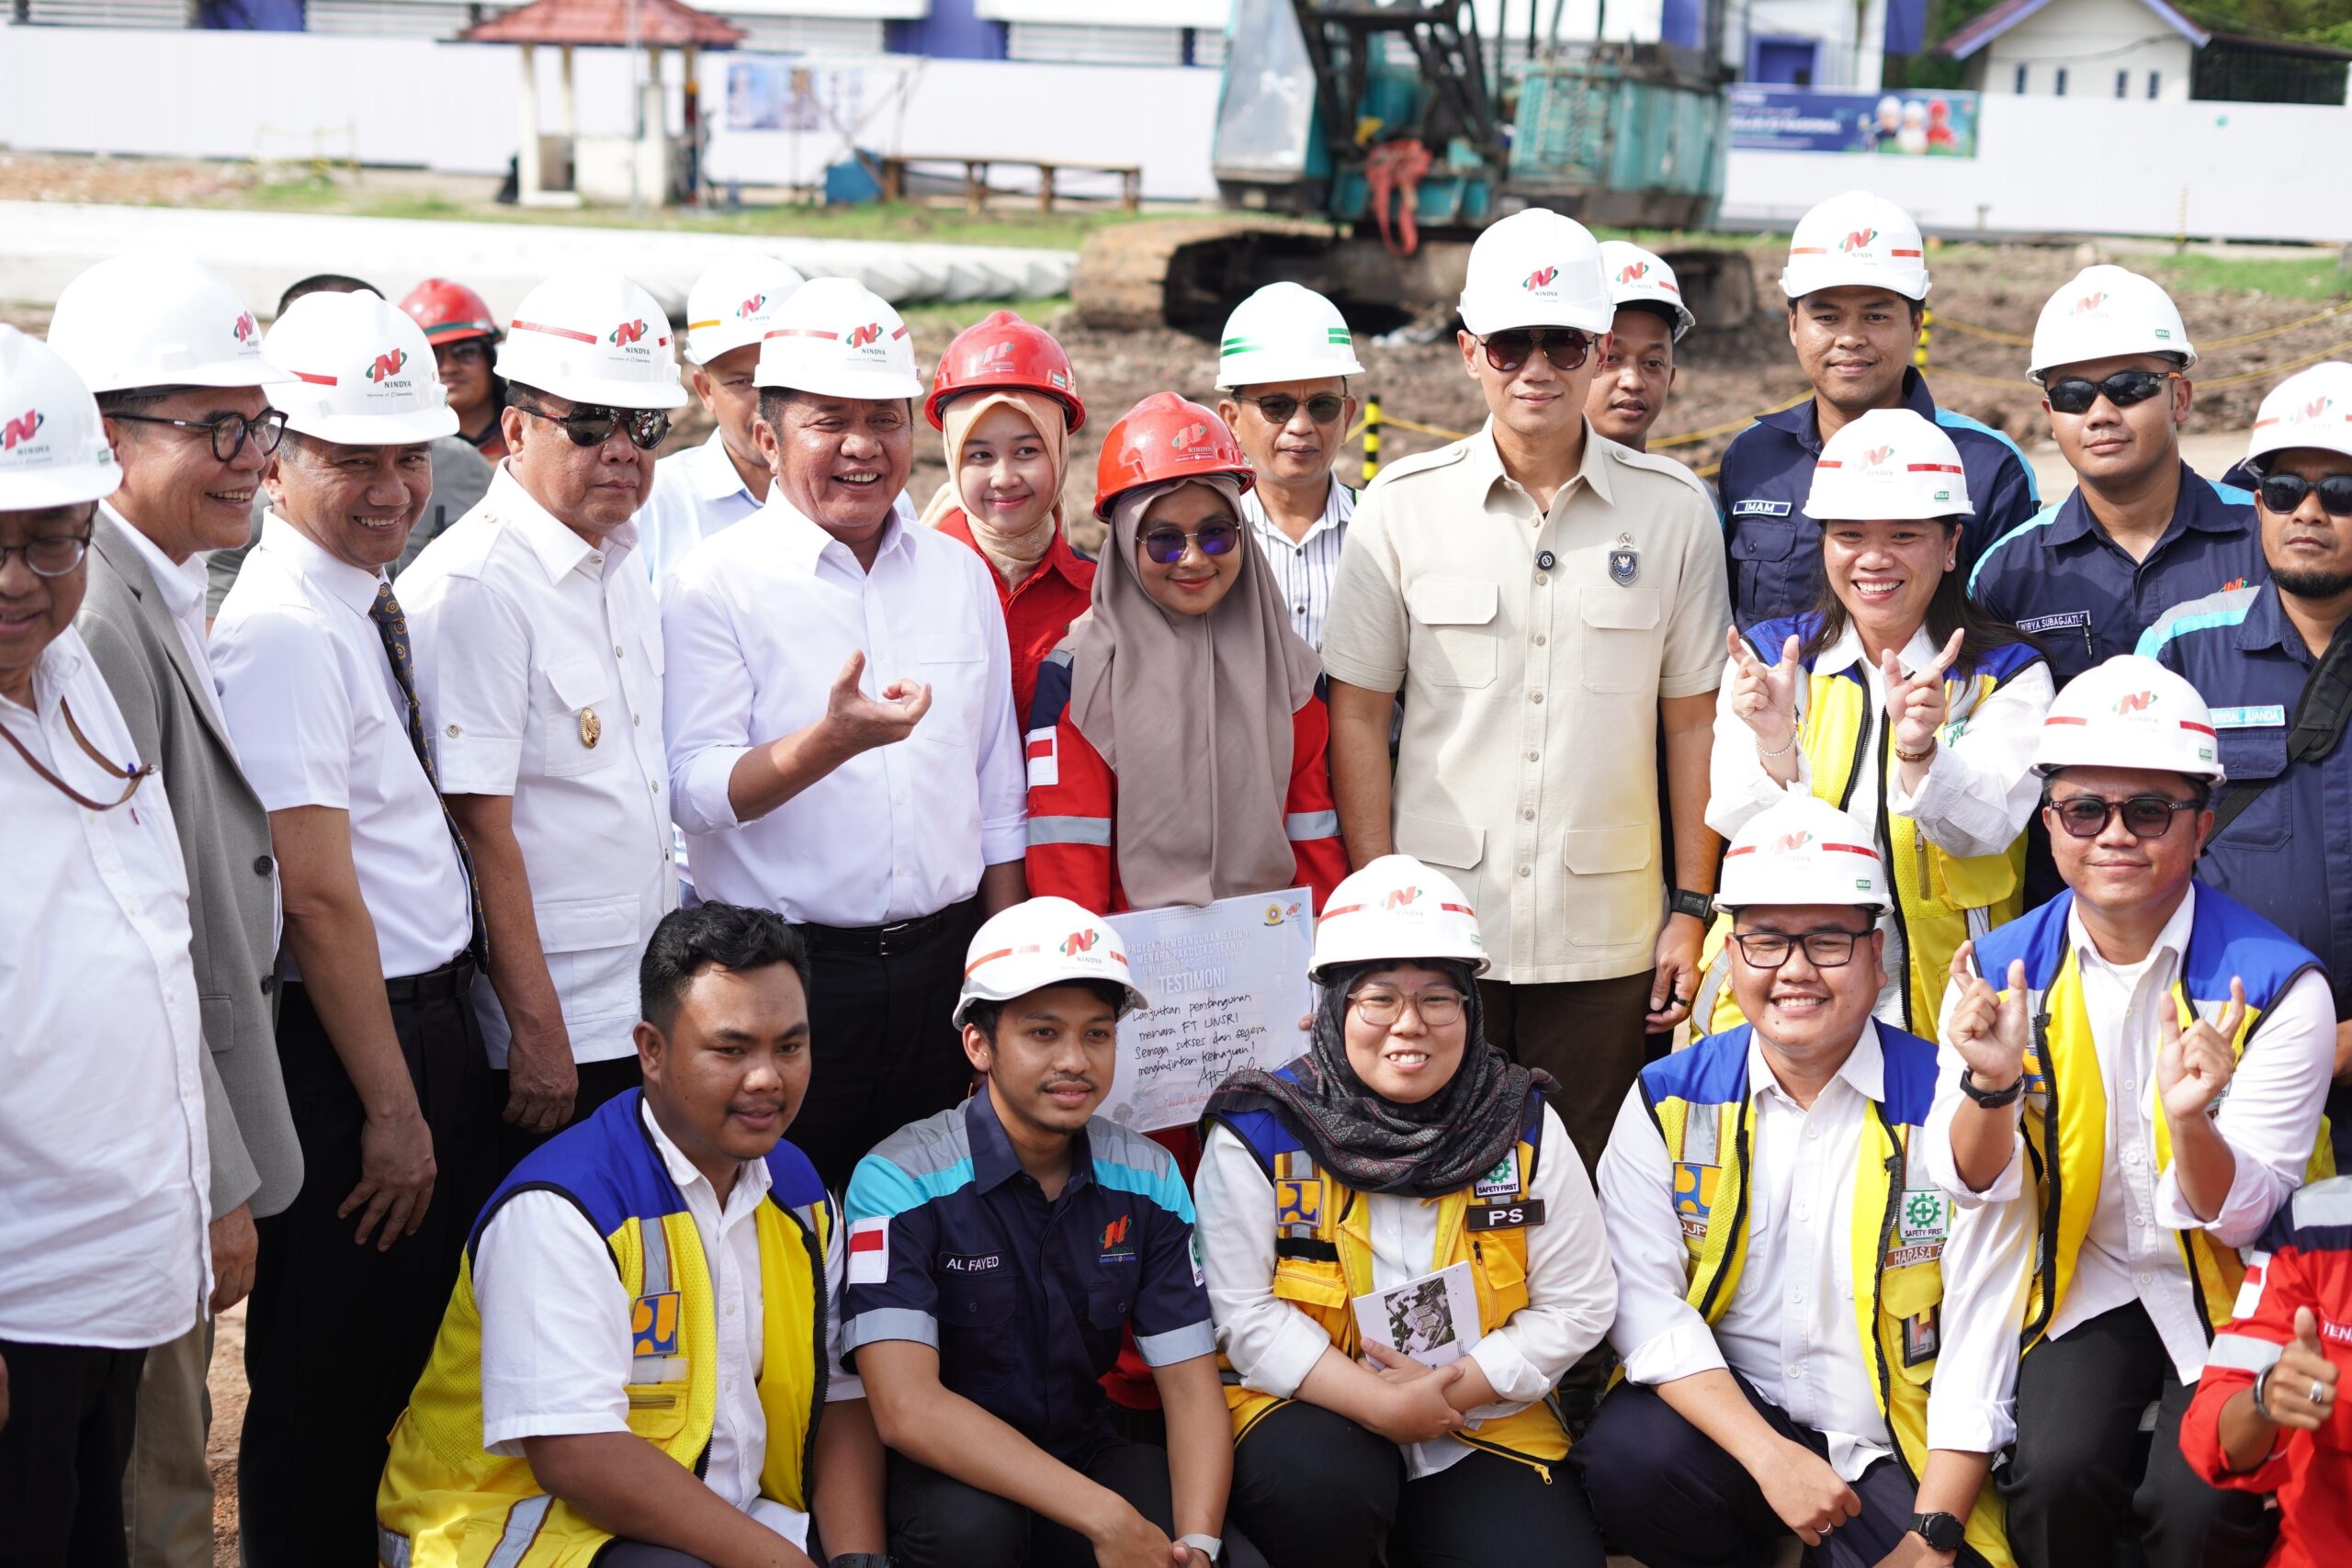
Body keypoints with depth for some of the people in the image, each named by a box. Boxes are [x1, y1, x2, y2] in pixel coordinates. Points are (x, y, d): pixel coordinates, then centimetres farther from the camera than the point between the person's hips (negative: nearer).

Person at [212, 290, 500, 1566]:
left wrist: (437, 1081, 15)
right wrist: (393, 1108, -16)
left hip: (436, 1021, 9)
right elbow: (318, 897, -20)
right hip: (344, 1042, -9)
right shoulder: (282, 630, -19)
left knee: (412, 1360, 19)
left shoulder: (372, 602, 10)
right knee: (326, 1387, 3)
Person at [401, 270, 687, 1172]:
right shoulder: (472, 587, -16)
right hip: (546, 1037, -8)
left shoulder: (622, 565, 11)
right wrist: (537, 1031, -18)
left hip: (644, 1018, 8)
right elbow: (479, 823, -18)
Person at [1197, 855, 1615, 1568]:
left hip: (1483, 1421, 2)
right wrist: (1378, 1402, -19)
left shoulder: (1523, 1126, -2)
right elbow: (1244, 1312, -10)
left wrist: (1455, 1387, -13)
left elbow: (1578, 1305, -1)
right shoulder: (1261, 1130, -8)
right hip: (1314, 1407, -2)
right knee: (1316, 1484, -34)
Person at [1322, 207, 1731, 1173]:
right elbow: (1358, 715, 4)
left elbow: (1694, 719, 7)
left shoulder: (1673, 510, 3)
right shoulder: (1403, 507, 2)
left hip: (1606, 940, 1)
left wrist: (1693, 909, 3)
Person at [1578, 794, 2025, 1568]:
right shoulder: (1667, 1102, 0)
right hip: (1722, 1410, 2)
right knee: (1627, 1461, -29)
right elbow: (1647, 1306, -8)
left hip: (1893, 1446, -1)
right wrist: (1769, 1457, -21)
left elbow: (1980, 1351, -8)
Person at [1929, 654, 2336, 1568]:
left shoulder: (2277, 985, -13)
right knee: (2057, 1474, -24)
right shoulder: (2001, 969, -4)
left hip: (2225, 1291, -2)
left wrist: (2189, 1120, -35)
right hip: (2083, 1283, 2)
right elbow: (1973, 1188, -4)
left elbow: (2238, 1220, -13)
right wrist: (1991, 1084, -25)